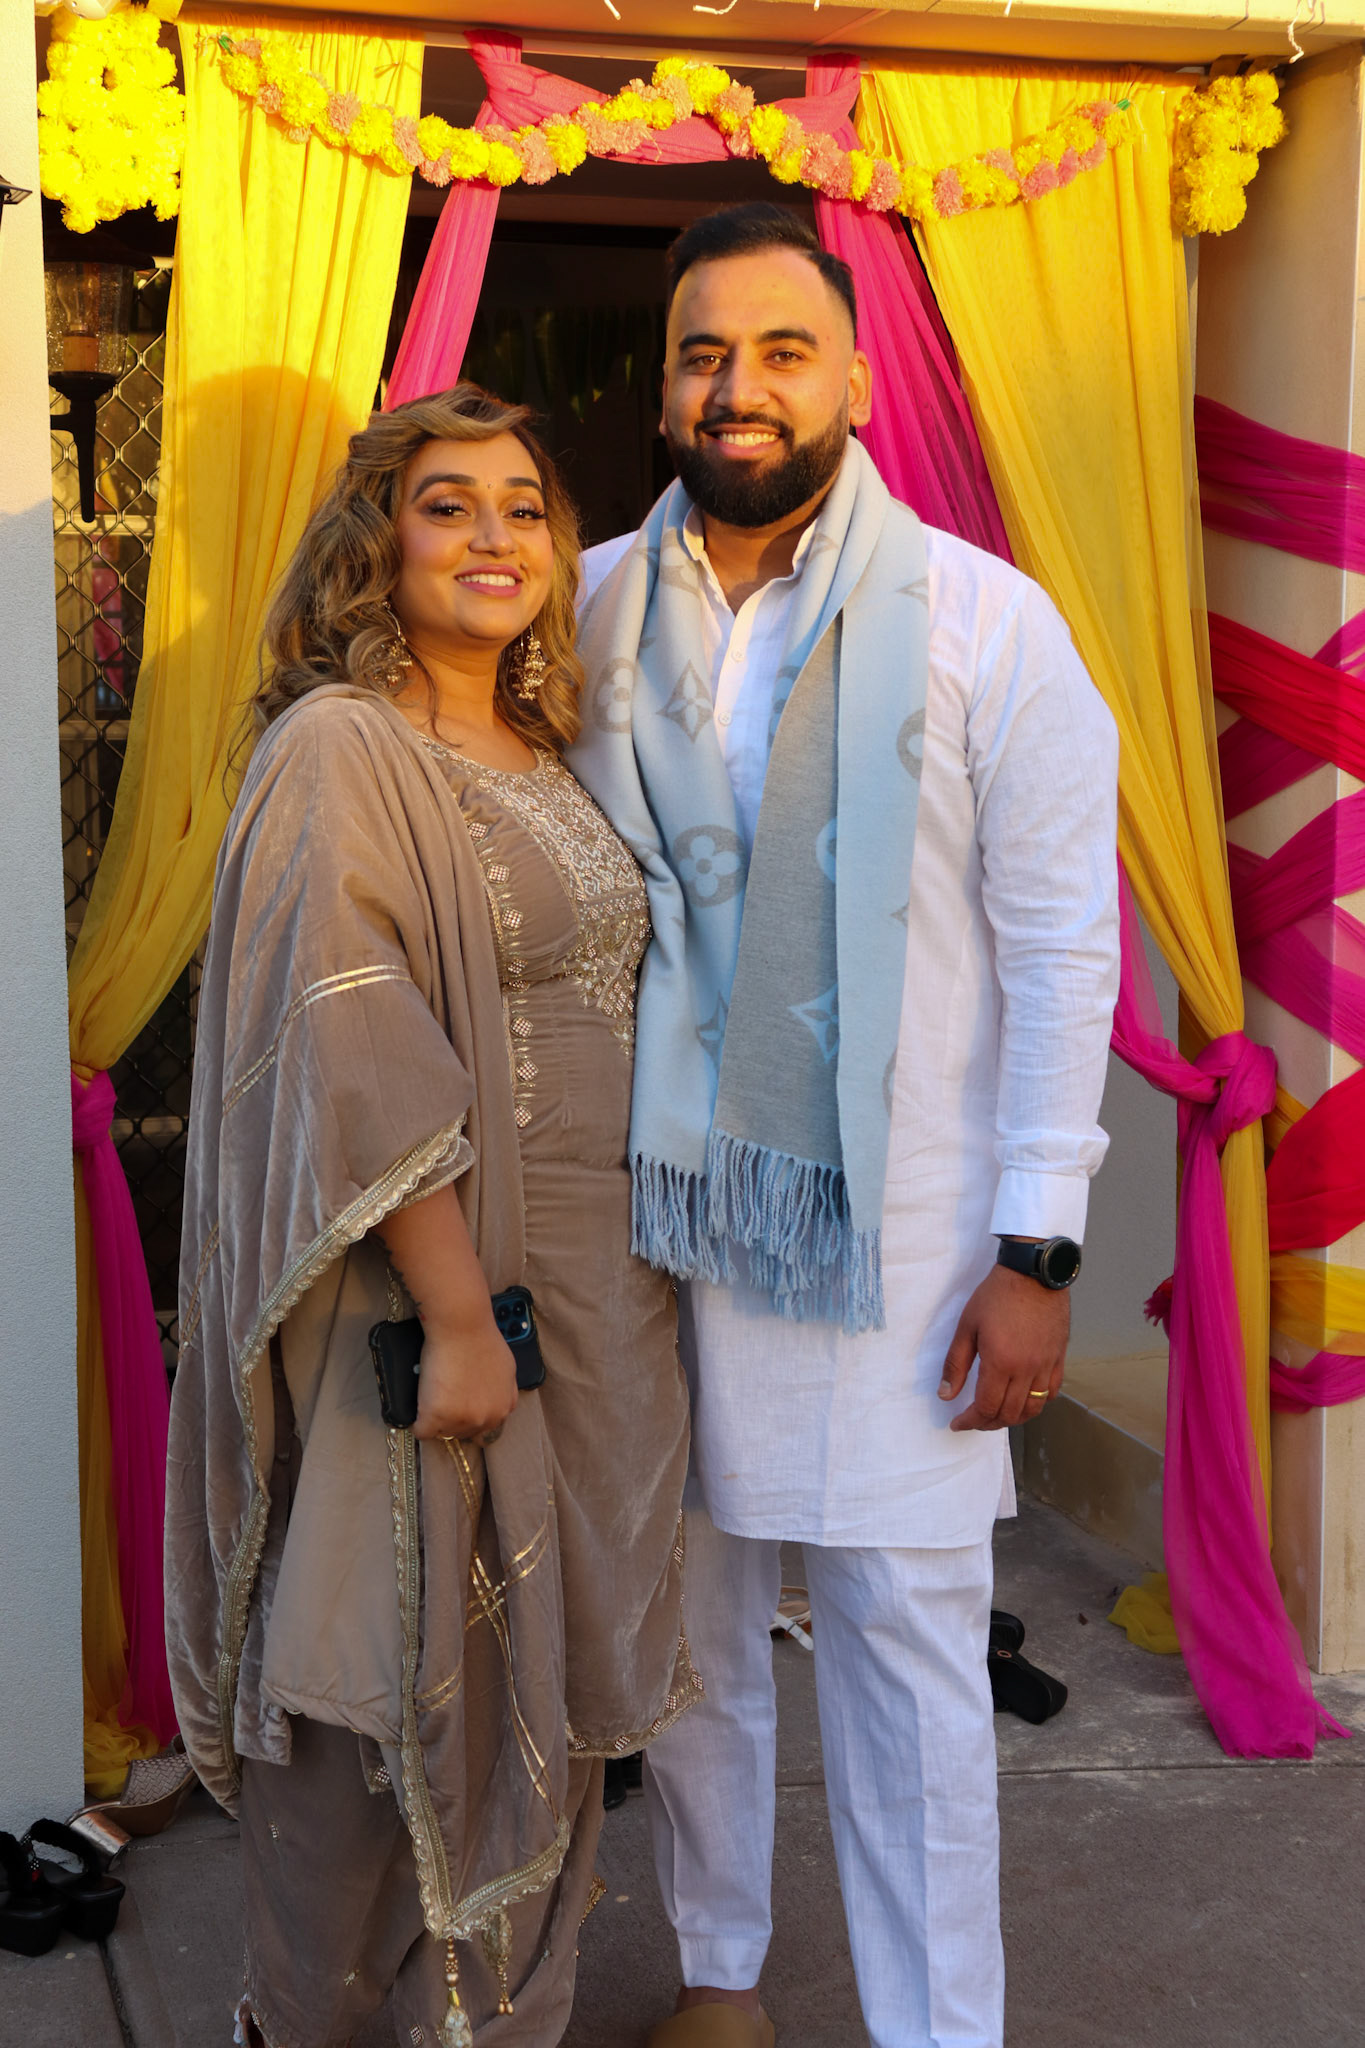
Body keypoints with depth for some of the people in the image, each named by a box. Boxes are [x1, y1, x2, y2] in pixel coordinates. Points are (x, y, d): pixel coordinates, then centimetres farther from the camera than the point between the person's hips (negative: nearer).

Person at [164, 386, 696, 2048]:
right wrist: (456, 1315, -24)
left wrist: (632, 1274, 14)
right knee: (396, 1679, 5)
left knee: (541, 1676, 17)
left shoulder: (544, 756, 12)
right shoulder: (340, 751, -13)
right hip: (424, 1293, -8)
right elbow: (350, 1057, -21)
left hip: (587, 1286, 8)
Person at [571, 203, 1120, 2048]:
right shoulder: (594, 610, 4)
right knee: (689, 1613, 14)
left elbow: (1063, 946, -5)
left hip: (893, 1226, -3)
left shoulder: (984, 620, -5)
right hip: (652, 1206, 3)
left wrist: (1035, 1248, -9)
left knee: (907, 1639, 4)